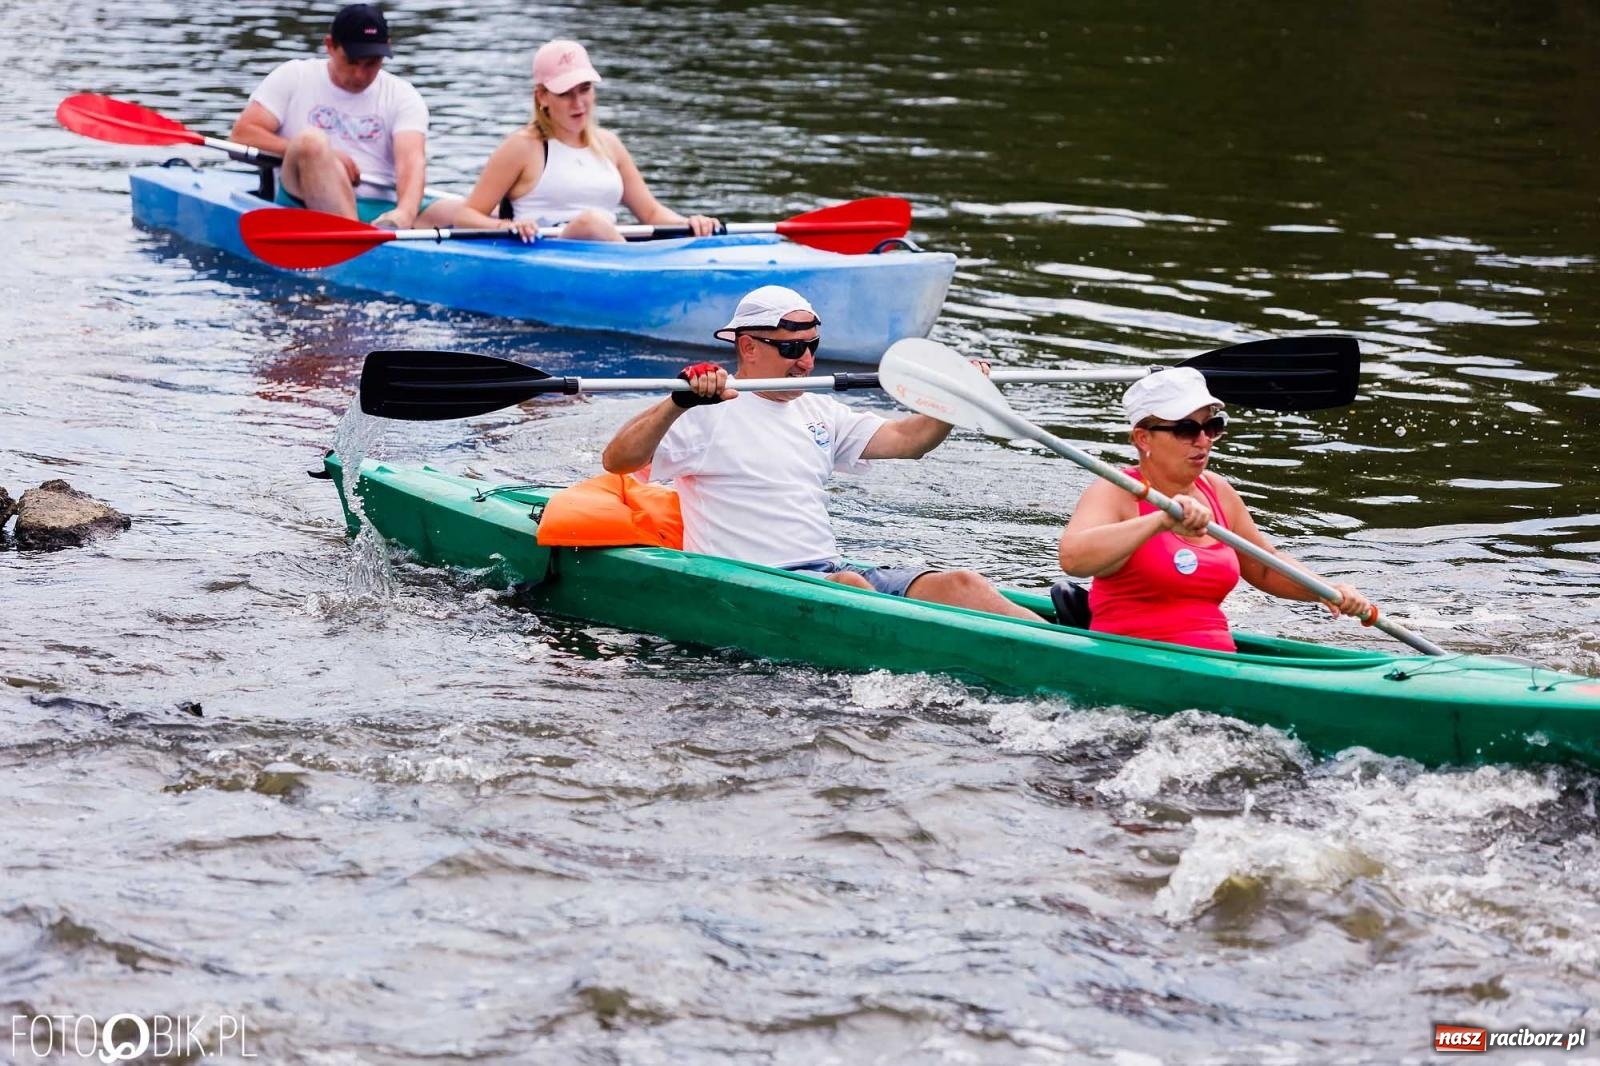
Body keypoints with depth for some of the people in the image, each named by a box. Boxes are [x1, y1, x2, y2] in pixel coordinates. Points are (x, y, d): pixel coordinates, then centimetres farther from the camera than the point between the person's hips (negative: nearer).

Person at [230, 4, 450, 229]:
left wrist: (405, 213, -28)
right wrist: (314, 154, -11)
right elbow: (242, 134, 2)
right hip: (305, 201, -2)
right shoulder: (294, 77, 12)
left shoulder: (402, 96, 12)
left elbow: (411, 160, -6)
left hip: (381, 212, 2)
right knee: (310, 140, -33)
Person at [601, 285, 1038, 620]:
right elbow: (617, 460, -13)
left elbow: (904, 439, 18)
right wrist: (677, 404, -29)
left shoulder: (818, 412, 22)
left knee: (960, 584, -18)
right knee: (848, 586, -38)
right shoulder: (709, 414, -1)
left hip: (832, 567, 6)